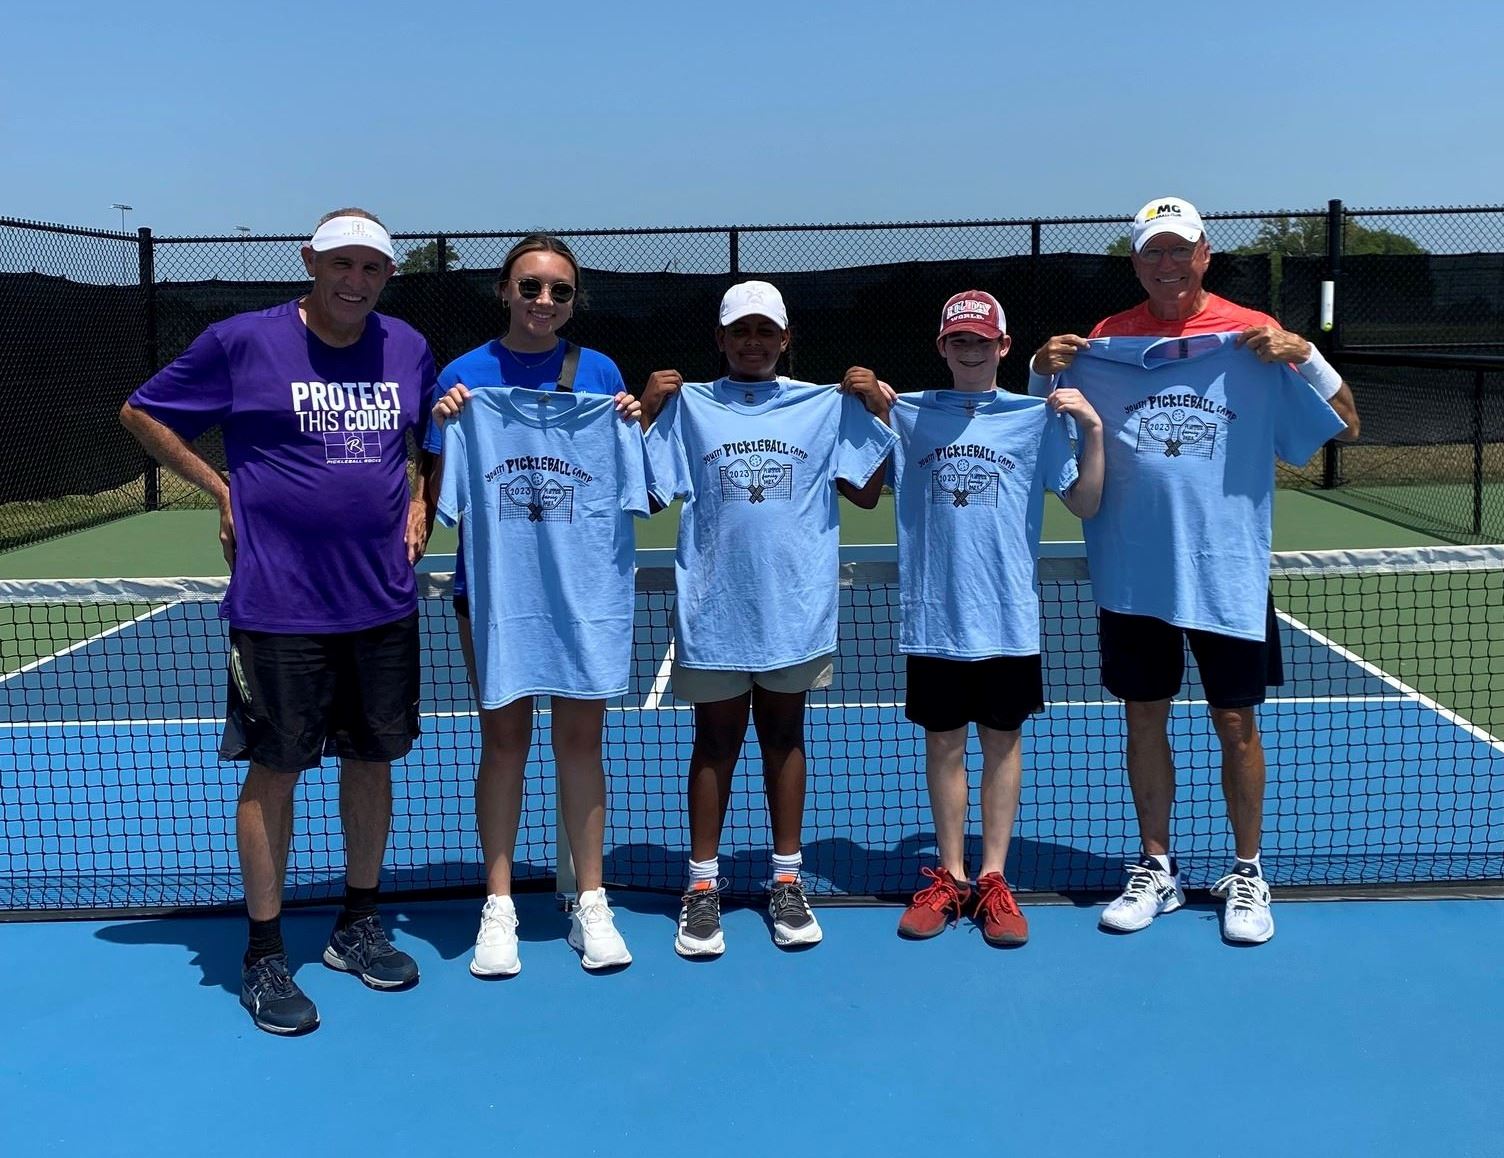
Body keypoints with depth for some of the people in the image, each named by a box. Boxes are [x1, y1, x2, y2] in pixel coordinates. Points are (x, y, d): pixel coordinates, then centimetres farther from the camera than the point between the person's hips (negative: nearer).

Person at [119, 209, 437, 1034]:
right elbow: (142, 414, 6)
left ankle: (357, 926, 29)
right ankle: (264, 955, 15)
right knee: (275, 771, 1)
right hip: (278, 604, -4)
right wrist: (221, 488, -1)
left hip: (383, 601, 4)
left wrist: (422, 503, 9)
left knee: (372, 758, 12)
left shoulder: (408, 349, 7)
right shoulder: (242, 342, -5)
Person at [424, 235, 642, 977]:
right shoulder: (464, 375, 1)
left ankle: (591, 905, 17)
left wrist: (636, 429, -8)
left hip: (584, 582, 1)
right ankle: (498, 907, 16)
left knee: (580, 739, 6)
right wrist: (445, 428, -13)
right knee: (503, 739, 5)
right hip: (495, 581, -1)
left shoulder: (598, 372, 4)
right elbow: (440, 495, 3)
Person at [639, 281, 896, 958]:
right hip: (712, 610, -1)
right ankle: (702, 885, 15)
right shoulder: (686, 406, 3)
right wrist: (646, 412, -7)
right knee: (715, 742, 6)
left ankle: (787, 879, 20)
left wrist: (880, 410, -5)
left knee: (784, 737, 11)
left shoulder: (827, 406, 6)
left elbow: (866, 491, 4)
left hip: (793, 610, 1)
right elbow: (650, 495, 1)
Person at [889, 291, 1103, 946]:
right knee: (942, 744, 8)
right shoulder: (908, 415, 5)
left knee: (1002, 743, 7)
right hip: (933, 619, 1)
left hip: (1009, 620, -1)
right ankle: (950, 877, 20)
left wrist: (1093, 429, -12)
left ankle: (993, 879, 17)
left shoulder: (1036, 418, 2)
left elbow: (1086, 505, 1)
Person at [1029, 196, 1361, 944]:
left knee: (1235, 722, 6)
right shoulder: (1103, 344, 4)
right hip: (1133, 574, 2)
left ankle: (1246, 875, 22)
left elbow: (1346, 428, 0)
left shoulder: (1253, 337, -2)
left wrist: (1304, 355, -16)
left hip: (1228, 573, -2)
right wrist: (1043, 372, -6)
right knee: (1144, 717, 9)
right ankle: (1155, 870, 24)